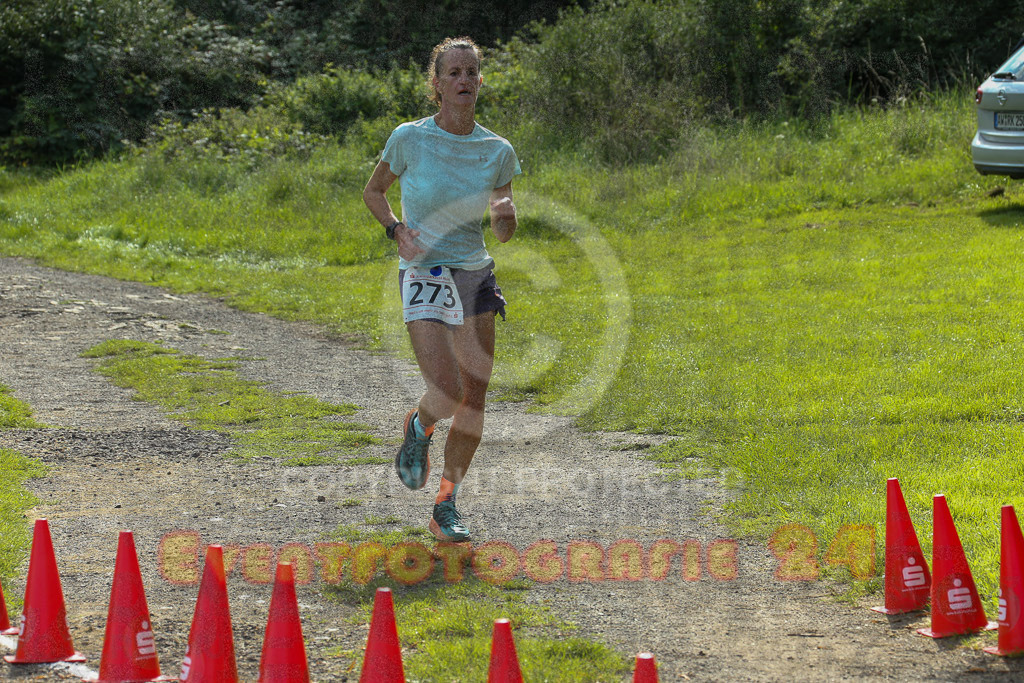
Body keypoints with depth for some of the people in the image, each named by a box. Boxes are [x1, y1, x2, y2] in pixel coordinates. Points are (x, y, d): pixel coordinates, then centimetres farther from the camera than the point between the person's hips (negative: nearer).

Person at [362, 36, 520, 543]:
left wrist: (505, 215, -13)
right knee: (447, 391, -18)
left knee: (474, 398, -1)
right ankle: (418, 428, 20)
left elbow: (504, 233, 11)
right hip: (424, 278, -3)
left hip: (475, 278, 4)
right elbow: (373, 191, 9)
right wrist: (397, 230, -9)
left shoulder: (498, 152, 2)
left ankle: (447, 506, 14)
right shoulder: (410, 138, -6)